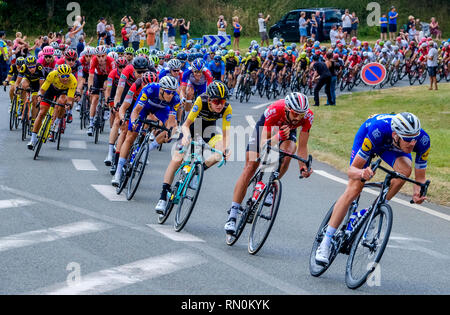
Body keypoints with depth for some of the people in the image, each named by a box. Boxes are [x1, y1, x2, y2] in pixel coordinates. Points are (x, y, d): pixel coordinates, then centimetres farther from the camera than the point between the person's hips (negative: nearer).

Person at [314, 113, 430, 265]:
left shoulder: (423, 140, -35)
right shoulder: (377, 131, -43)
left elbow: (420, 176, -21)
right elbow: (352, 169, -34)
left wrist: (418, 192, -44)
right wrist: (361, 173, -58)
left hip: (391, 147, 3)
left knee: (405, 170, -30)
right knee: (354, 189, -15)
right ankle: (325, 243, -7)